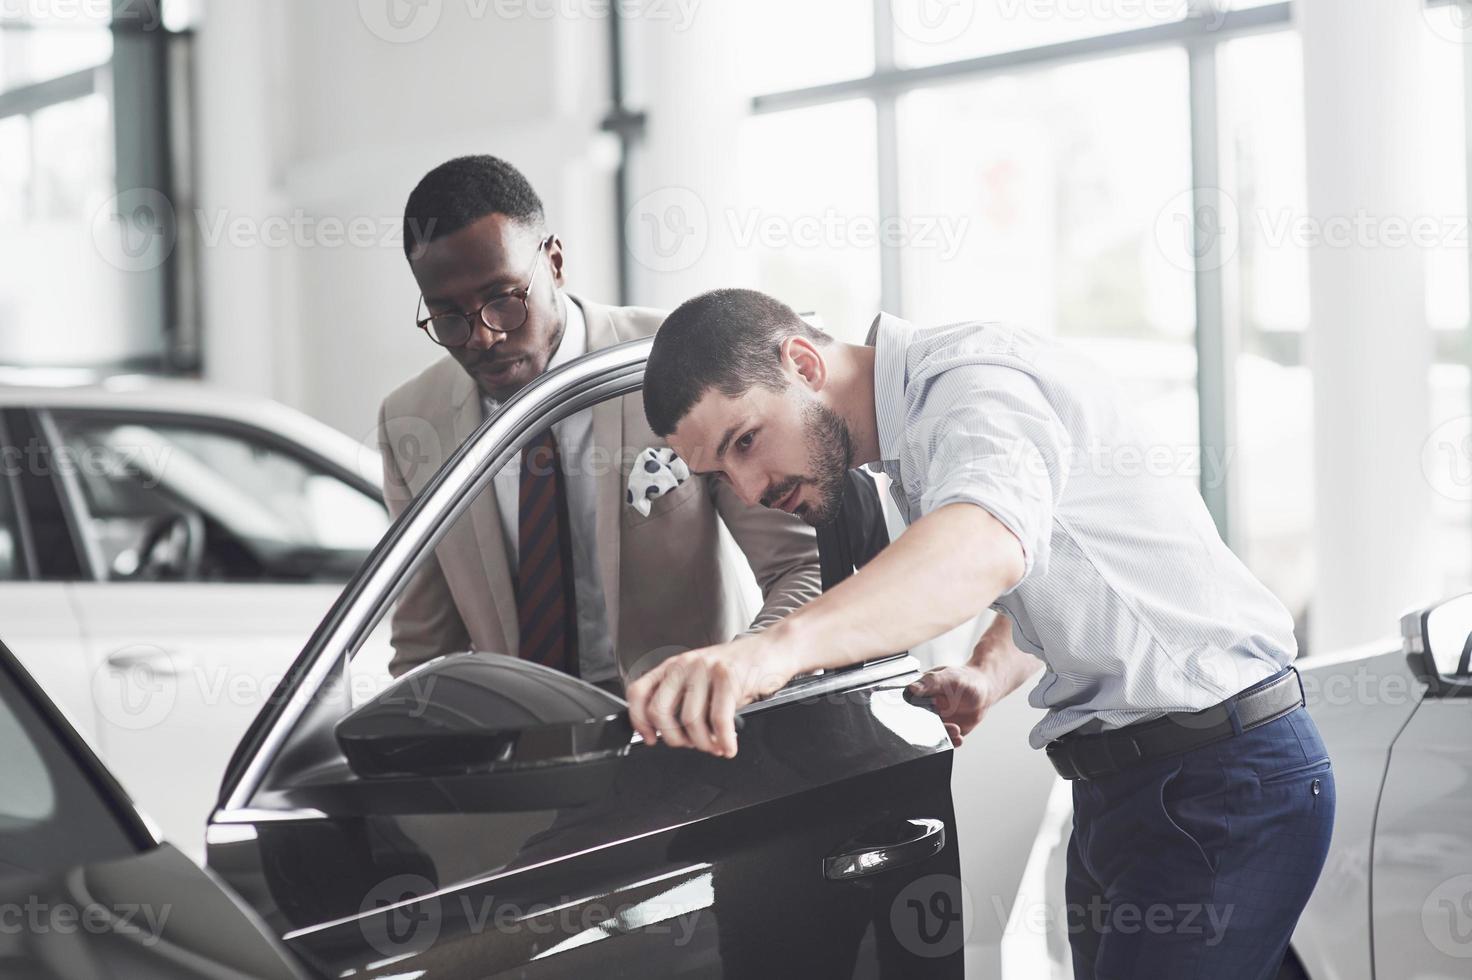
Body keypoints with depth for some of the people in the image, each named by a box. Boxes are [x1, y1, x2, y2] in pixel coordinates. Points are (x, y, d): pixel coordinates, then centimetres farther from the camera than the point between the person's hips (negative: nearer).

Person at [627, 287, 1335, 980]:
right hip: (1115, 782, 10)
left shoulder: (972, 377, -19)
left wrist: (783, 645, -56)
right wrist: (988, 673, 3)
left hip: (1224, 780, -10)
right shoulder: (907, 451, 13)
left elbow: (987, 546, -41)